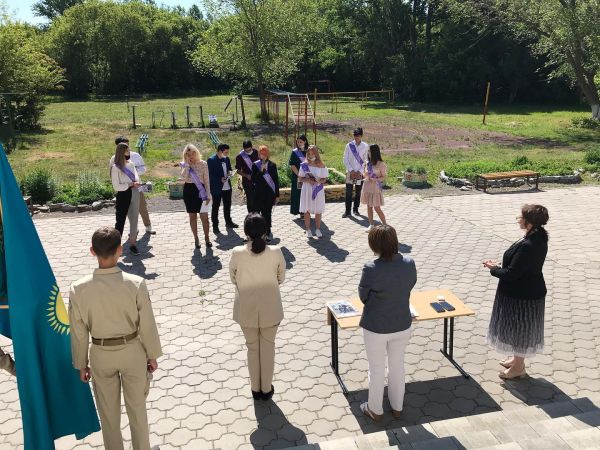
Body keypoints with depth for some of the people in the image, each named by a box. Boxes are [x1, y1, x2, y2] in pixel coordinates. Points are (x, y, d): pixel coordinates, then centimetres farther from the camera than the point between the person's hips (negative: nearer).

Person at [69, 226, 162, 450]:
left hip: (101, 355, 1)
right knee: (137, 406, 20)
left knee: (108, 411, 21)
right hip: (132, 351, -1)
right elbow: (147, 325, -12)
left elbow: (79, 332, -7)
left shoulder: (79, 289, -19)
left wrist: (81, 364, 8)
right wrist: (152, 355, 4)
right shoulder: (136, 284, -23)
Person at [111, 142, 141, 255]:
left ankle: (132, 244, 17)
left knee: (134, 220, 9)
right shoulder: (115, 167, -10)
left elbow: (136, 178, 4)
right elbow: (116, 186, -13)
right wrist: (130, 184, -15)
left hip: (134, 194, 6)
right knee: (120, 221, 1)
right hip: (123, 196, -6)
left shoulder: (131, 164, 9)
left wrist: (135, 183, -17)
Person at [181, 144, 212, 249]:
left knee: (204, 216, -2)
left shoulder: (203, 164, -3)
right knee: (192, 216, 8)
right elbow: (183, 177, -16)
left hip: (200, 190, -2)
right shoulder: (185, 165, 2)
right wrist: (187, 165, -17)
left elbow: (207, 180, -2)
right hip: (189, 190, 2)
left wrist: (208, 195, -6)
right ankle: (196, 238, 19)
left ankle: (206, 237, 14)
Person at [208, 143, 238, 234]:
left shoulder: (226, 159, 8)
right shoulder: (211, 160, -13)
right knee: (215, 207, 3)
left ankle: (228, 222, 36)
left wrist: (230, 172, -2)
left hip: (227, 187, 7)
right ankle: (215, 226, 11)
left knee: (227, 206, 19)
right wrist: (220, 179, -24)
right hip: (217, 188, -7)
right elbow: (209, 175, -15)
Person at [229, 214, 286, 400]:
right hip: (270, 310, 0)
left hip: (247, 311, 0)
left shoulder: (237, 253, -18)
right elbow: (281, 278, -2)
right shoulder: (276, 252, -17)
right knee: (268, 348, 19)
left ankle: (256, 388, 34)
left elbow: (233, 279, -3)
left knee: (252, 348, 20)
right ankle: (266, 389, 32)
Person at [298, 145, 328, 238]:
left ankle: (318, 229, 19)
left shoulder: (321, 166, -2)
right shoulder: (304, 165, 0)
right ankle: (308, 230, 15)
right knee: (307, 210, 4)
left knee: (318, 211, 6)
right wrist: (307, 180, -17)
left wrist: (319, 181, -20)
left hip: (318, 190, 0)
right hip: (307, 189, 0)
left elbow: (324, 179, 1)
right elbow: (300, 178, 1)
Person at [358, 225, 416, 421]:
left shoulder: (371, 269, -27)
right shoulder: (409, 263, -15)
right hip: (402, 325, 4)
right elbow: (410, 286, 1)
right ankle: (397, 407, 42)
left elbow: (363, 296, -12)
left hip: (375, 328, -3)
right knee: (398, 366, 23)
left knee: (376, 369, 17)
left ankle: (375, 410, 36)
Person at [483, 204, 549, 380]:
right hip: (528, 291, 9)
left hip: (522, 296, -9)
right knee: (521, 329, 25)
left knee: (519, 329, 10)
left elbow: (511, 274, -27)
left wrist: (493, 268, -11)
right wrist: (500, 266, 4)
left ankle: (518, 367, 28)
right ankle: (517, 359, 43)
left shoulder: (527, 246, -33)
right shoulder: (538, 237, -2)